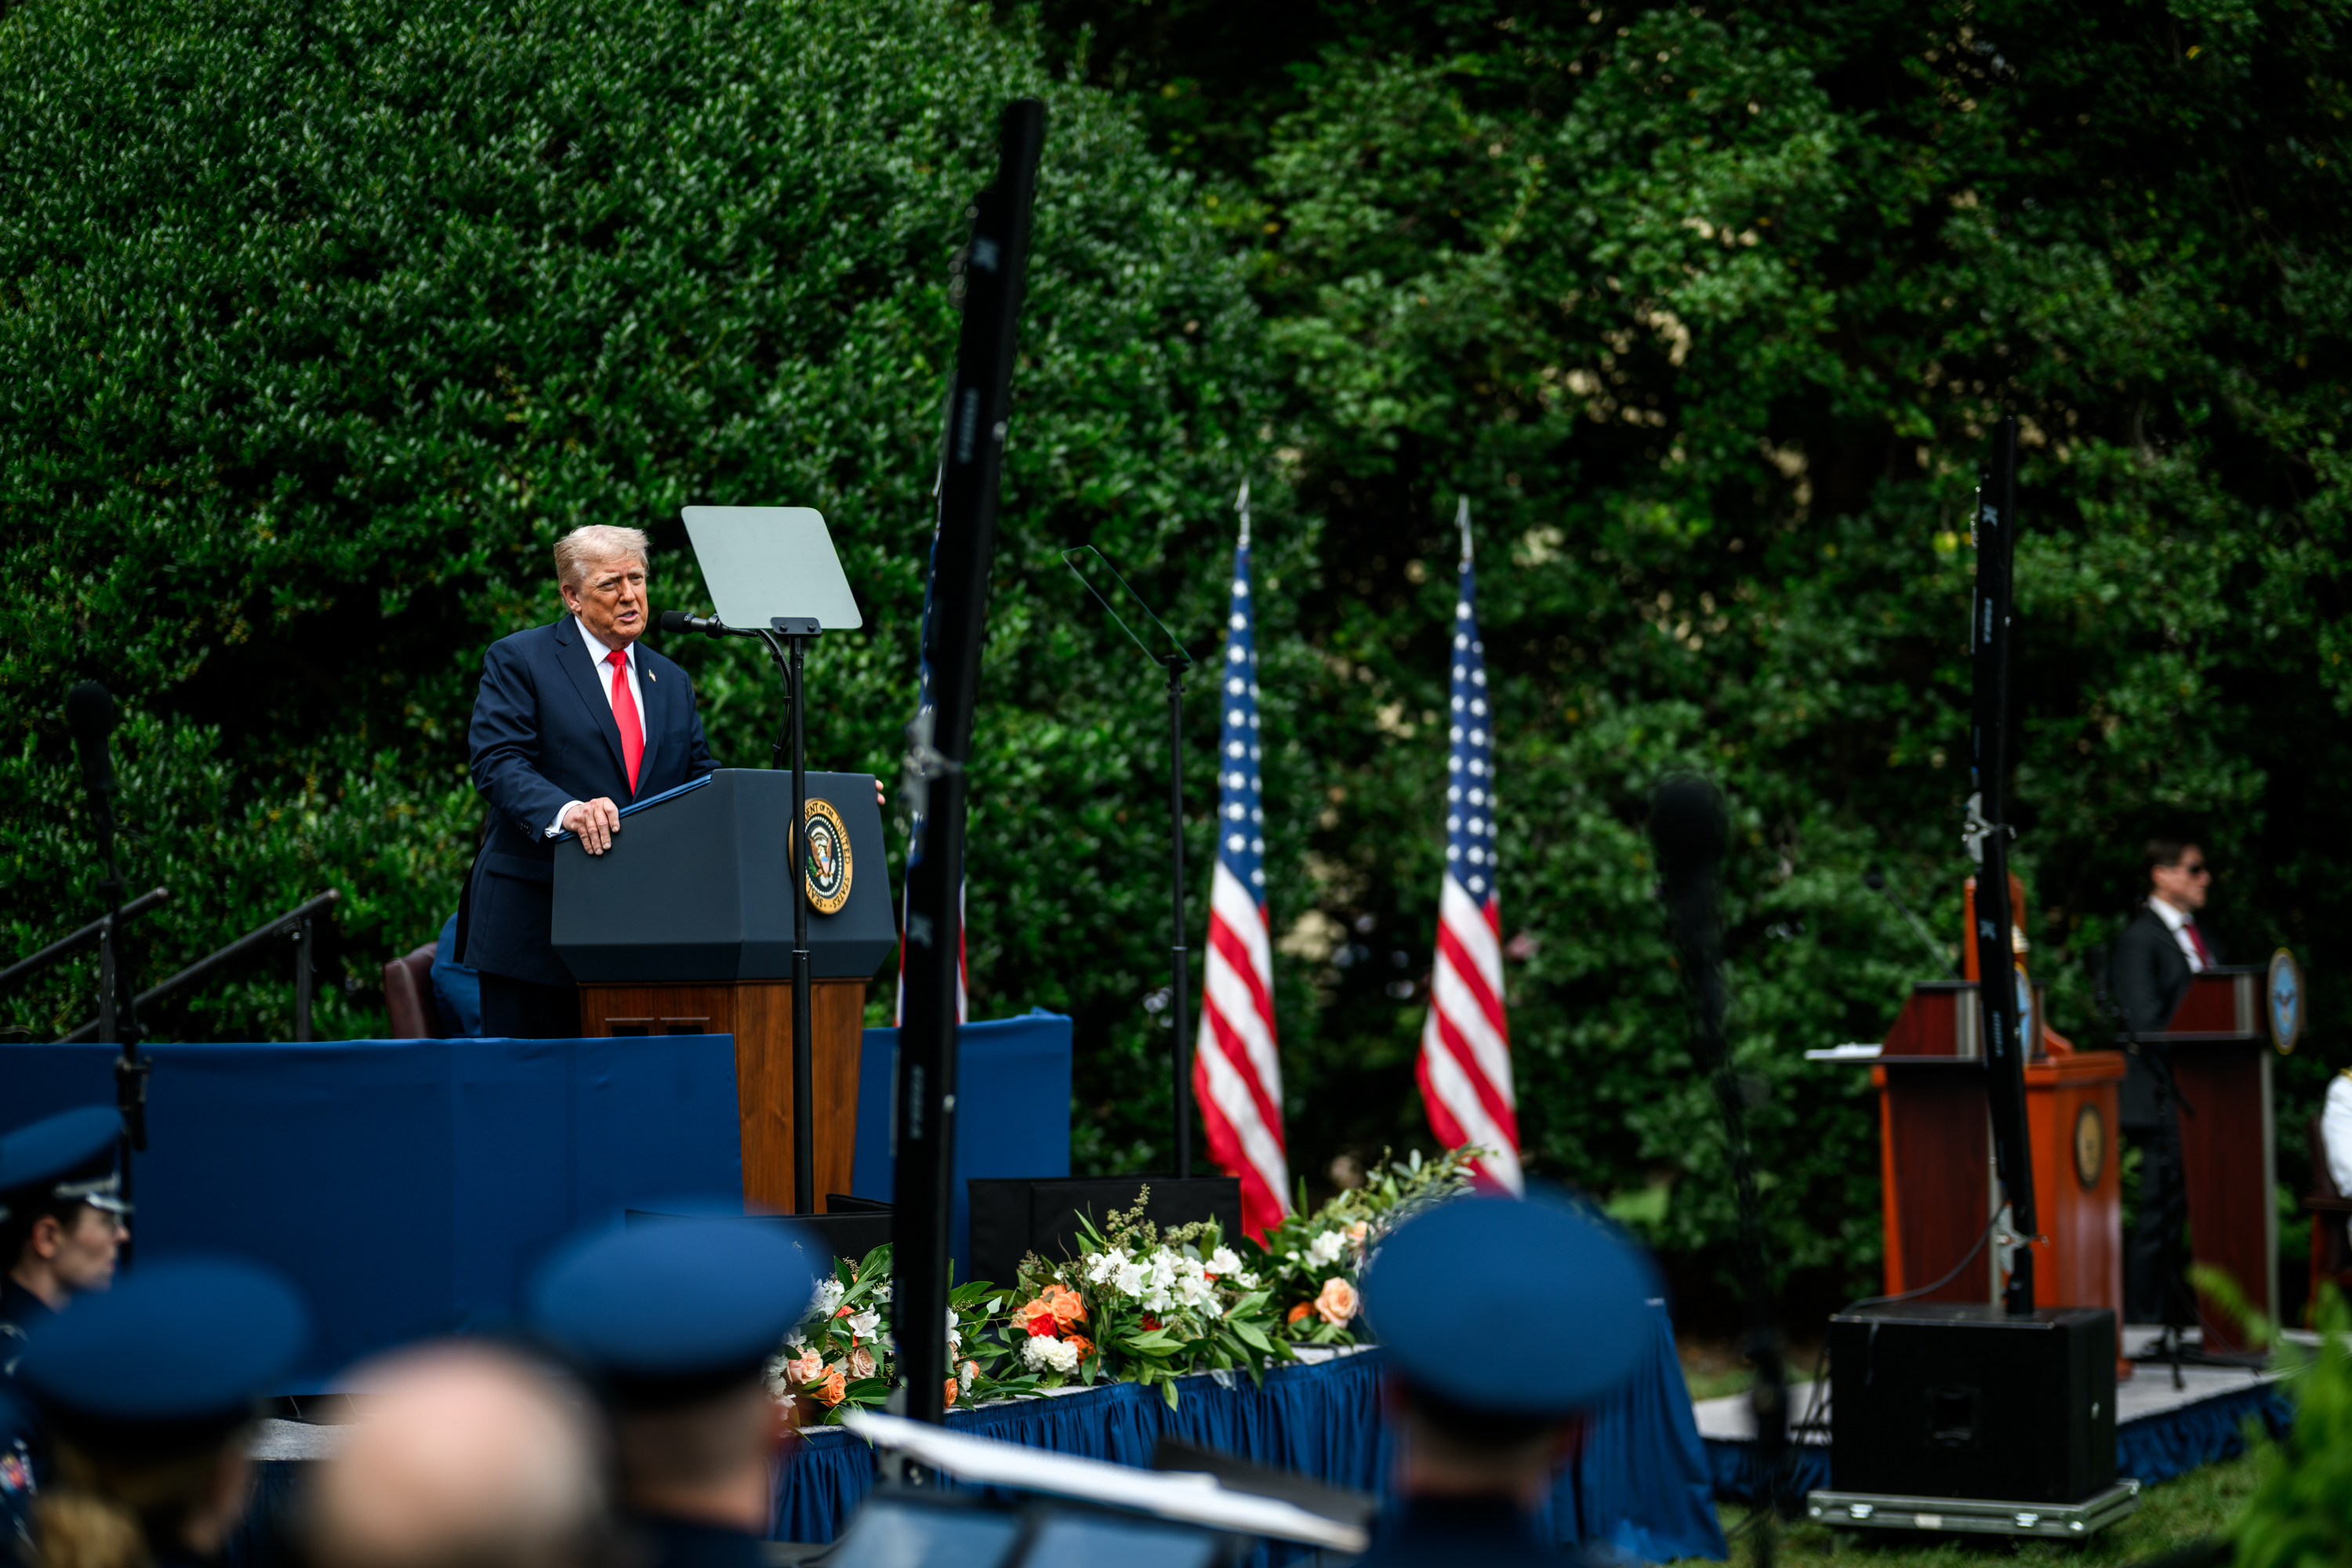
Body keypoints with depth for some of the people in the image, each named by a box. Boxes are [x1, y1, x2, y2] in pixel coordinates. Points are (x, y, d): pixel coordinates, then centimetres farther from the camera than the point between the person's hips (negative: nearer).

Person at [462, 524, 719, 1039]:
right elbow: (497, 763, -11)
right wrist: (566, 812, -30)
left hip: (643, 927, 5)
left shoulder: (671, 682, 19)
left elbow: (700, 779, 16)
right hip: (536, 922, -5)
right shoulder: (518, 660, 1)